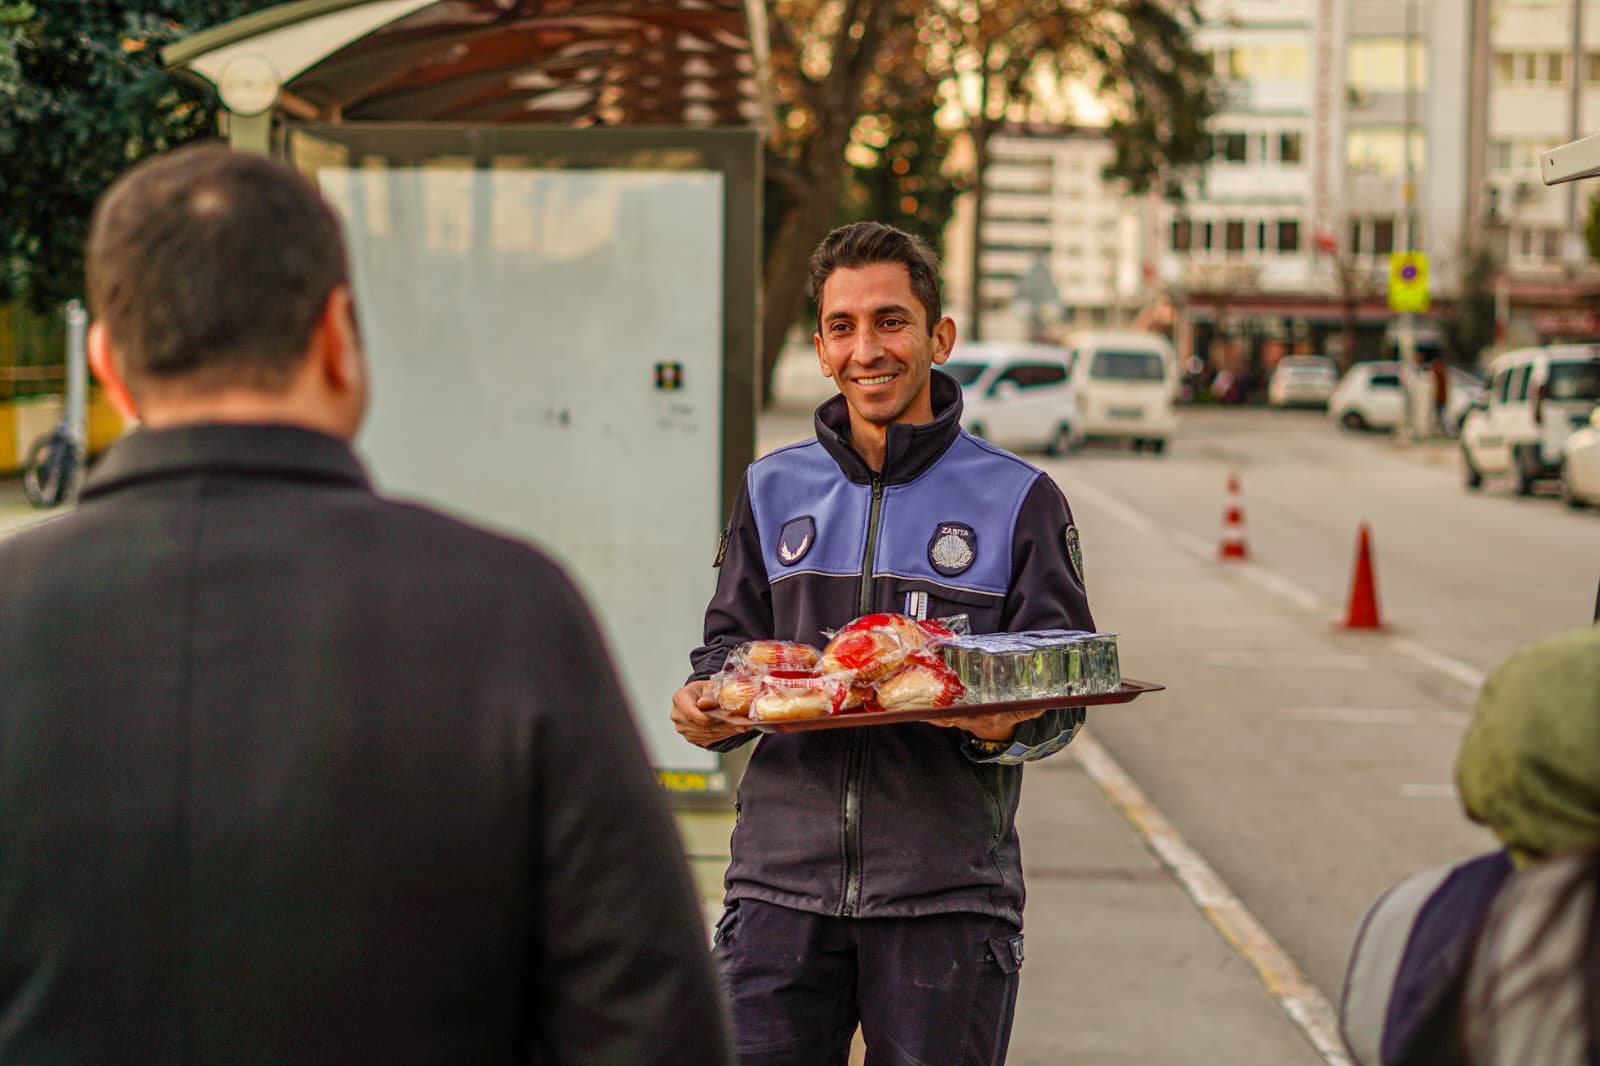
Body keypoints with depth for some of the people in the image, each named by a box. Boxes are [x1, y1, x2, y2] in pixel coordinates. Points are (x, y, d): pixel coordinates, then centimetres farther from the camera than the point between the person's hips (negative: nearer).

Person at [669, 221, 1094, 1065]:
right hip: (786, 877, 2)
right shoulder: (773, 490, 13)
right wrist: (707, 707, -5)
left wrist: (1005, 727, -19)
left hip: (945, 894, -2)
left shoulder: (1018, 500, 4)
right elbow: (728, 648, 18)